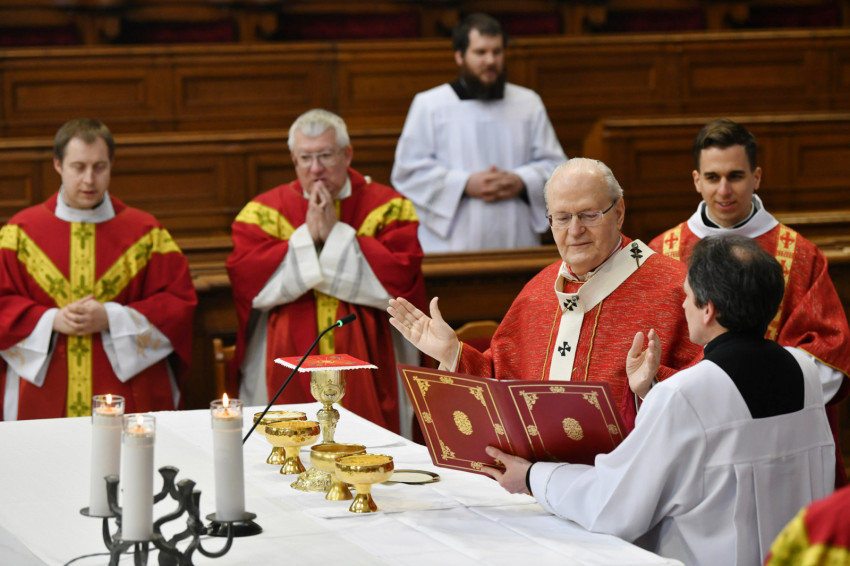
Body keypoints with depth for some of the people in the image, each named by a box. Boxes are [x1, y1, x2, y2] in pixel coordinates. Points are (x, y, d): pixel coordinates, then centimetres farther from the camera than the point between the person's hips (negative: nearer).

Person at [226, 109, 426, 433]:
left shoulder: (388, 208, 7)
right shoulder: (264, 211, 10)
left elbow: (401, 277, -9)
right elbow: (245, 279, -5)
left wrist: (335, 235, -8)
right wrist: (307, 237, -8)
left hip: (366, 366, -1)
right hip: (287, 370, 1)